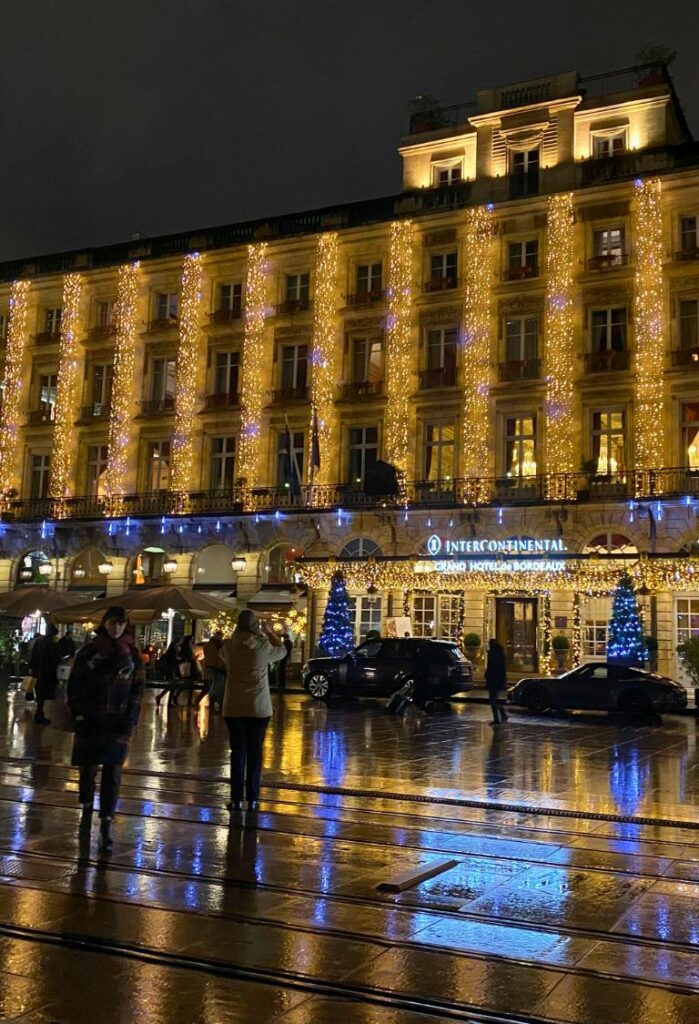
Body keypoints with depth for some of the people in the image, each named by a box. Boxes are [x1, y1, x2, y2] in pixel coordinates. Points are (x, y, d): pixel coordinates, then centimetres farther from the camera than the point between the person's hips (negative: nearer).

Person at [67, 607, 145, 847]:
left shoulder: (132, 654, 4)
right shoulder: (89, 650, 1)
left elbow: (137, 688, 5)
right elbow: (75, 682, 3)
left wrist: (130, 718, -3)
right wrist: (77, 711, -5)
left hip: (118, 720, 0)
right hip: (90, 718, 0)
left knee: (113, 770, -4)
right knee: (88, 766, 7)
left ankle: (106, 823, -2)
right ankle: (87, 807, 34)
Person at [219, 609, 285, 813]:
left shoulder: (228, 646, -4)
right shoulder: (263, 646, -9)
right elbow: (282, 650, 12)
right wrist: (270, 632, 26)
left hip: (233, 708, 1)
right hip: (259, 708, -1)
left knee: (237, 752, 7)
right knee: (255, 753, 6)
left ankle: (236, 799, 6)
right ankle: (252, 799, 8)